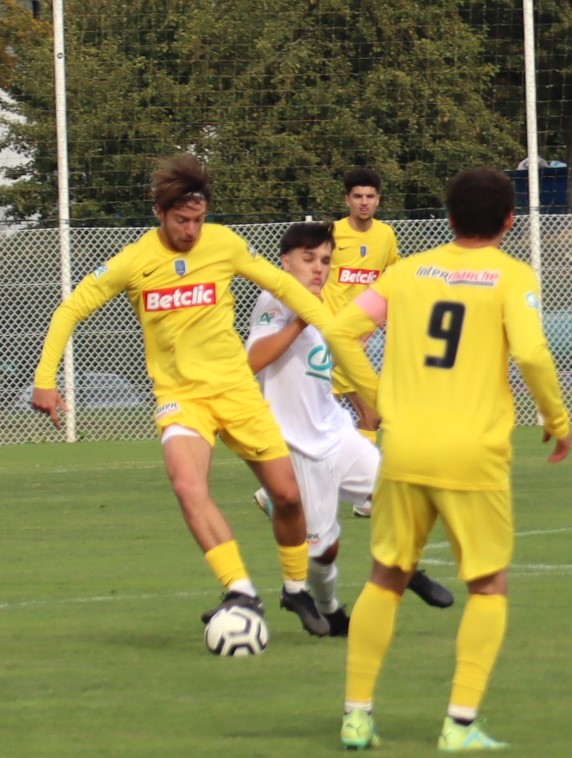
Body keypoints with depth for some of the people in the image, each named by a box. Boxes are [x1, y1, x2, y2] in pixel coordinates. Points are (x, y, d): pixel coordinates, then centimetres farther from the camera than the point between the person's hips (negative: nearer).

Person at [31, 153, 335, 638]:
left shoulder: (224, 244, -5)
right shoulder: (134, 262, -8)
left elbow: (281, 285, 7)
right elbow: (71, 310, 0)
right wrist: (45, 379, -7)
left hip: (236, 387, 2)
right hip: (180, 396, -2)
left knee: (288, 494, 4)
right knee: (189, 486, -30)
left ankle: (297, 589, 29)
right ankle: (242, 593, -33)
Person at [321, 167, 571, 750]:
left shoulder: (409, 270, 10)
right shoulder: (512, 277, -2)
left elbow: (340, 331, 4)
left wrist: (376, 398, 13)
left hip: (404, 448, 3)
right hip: (475, 453, -3)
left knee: (386, 578, 16)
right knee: (489, 586, 10)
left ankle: (357, 715, 14)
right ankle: (461, 723, 1)